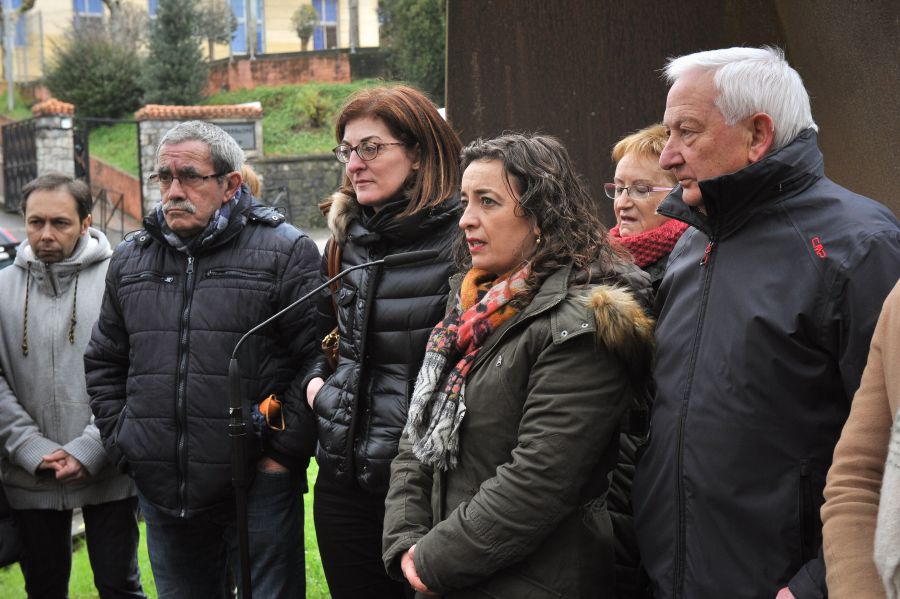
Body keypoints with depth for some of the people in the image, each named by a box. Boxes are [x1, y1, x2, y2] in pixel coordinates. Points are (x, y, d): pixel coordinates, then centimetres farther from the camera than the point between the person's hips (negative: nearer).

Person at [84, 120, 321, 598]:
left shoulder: (286, 251, -6)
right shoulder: (130, 259, 11)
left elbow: (318, 358, -10)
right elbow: (104, 363, 20)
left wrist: (285, 450, -11)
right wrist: (123, 445, 11)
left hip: (259, 488, -5)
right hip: (161, 493, 5)